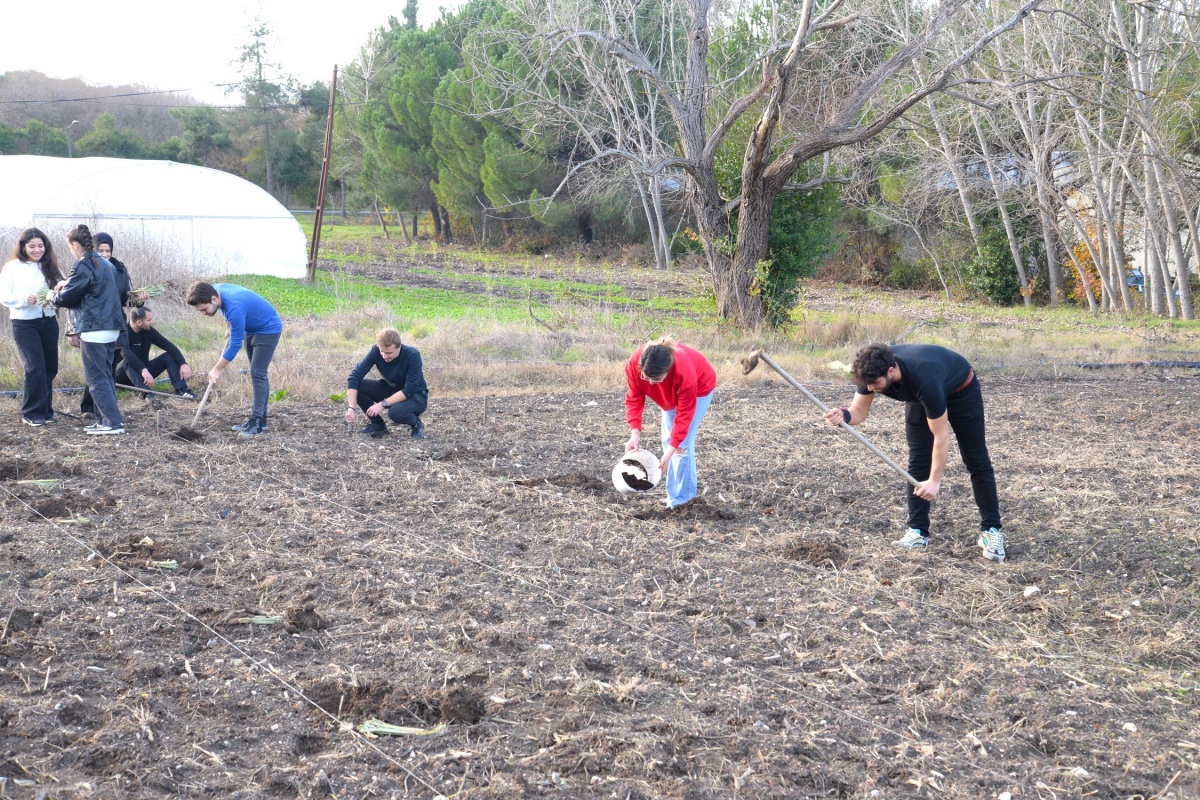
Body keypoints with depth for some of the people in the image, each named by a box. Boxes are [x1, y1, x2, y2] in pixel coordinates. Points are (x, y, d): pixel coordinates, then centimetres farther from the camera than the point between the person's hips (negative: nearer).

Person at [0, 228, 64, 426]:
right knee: (35, 368, -12)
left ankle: (45, 410, 17)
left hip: (49, 322, 4)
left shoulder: (50, 268, 13)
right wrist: (23, 299, -20)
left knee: (50, 368, 6)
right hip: (24, 324, -4)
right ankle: (32, 413, -4)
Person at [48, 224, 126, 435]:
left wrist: (53, 296, 12)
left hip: (94, 329, -9)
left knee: (96, 378, -5)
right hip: (112, 329, 9)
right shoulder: (105, 264, 15)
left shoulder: (83, 266, -13)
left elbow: (67, 298, -9)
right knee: (105, 376, 14)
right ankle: (106, 420, 16)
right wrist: (68, 284, 26)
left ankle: (113, 422, -10)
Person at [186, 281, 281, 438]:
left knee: (258, 374, -16)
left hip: (268, 329, -10)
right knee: (256, 374, 10)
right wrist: (230, 328, 13)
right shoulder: (216, 290, -12)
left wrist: (217, 369, -21)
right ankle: (259, 419, 13)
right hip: (251, 329, 10)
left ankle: (257, 422, -16)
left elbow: (235, 345, -29)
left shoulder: (235, 307, -38)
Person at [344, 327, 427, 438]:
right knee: (358, 385, -19)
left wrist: (382, 404, -34)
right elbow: (355, 376, -22)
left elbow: (409, 390, -28)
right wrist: (351, 408, -32)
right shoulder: (376, 351, -18)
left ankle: (417, 424, -3)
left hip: (416, 396, -5)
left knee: (396, 412, -38)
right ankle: (378, 425, -1)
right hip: (390, 390, 5)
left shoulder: (412, 355, -27)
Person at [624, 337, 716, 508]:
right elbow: (634, 399, -22)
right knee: (668, 440, 4)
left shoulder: (684, 372, -44)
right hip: (670, 394, 5)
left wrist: (670, 452, -34)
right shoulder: (634, 364, -34)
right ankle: (674, 493, 15)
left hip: (700, 387, -5)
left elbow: (684, 414, -35)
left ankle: (681, 499, -8)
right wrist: (635, 433, -35)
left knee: (682, 444, -15)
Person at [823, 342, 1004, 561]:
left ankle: (991, 531, 5)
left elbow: (941, 436, -38)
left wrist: (935, 481, -35)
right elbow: (859, 410, -18)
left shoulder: (924, 380, -46)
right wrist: (843, 415, -42)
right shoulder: (872, 371, -29)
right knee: (918, 461, -2)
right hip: (920, 397, 6)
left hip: (961, 392, -5)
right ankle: (918, 531, 2)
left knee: (976, 460, -2)